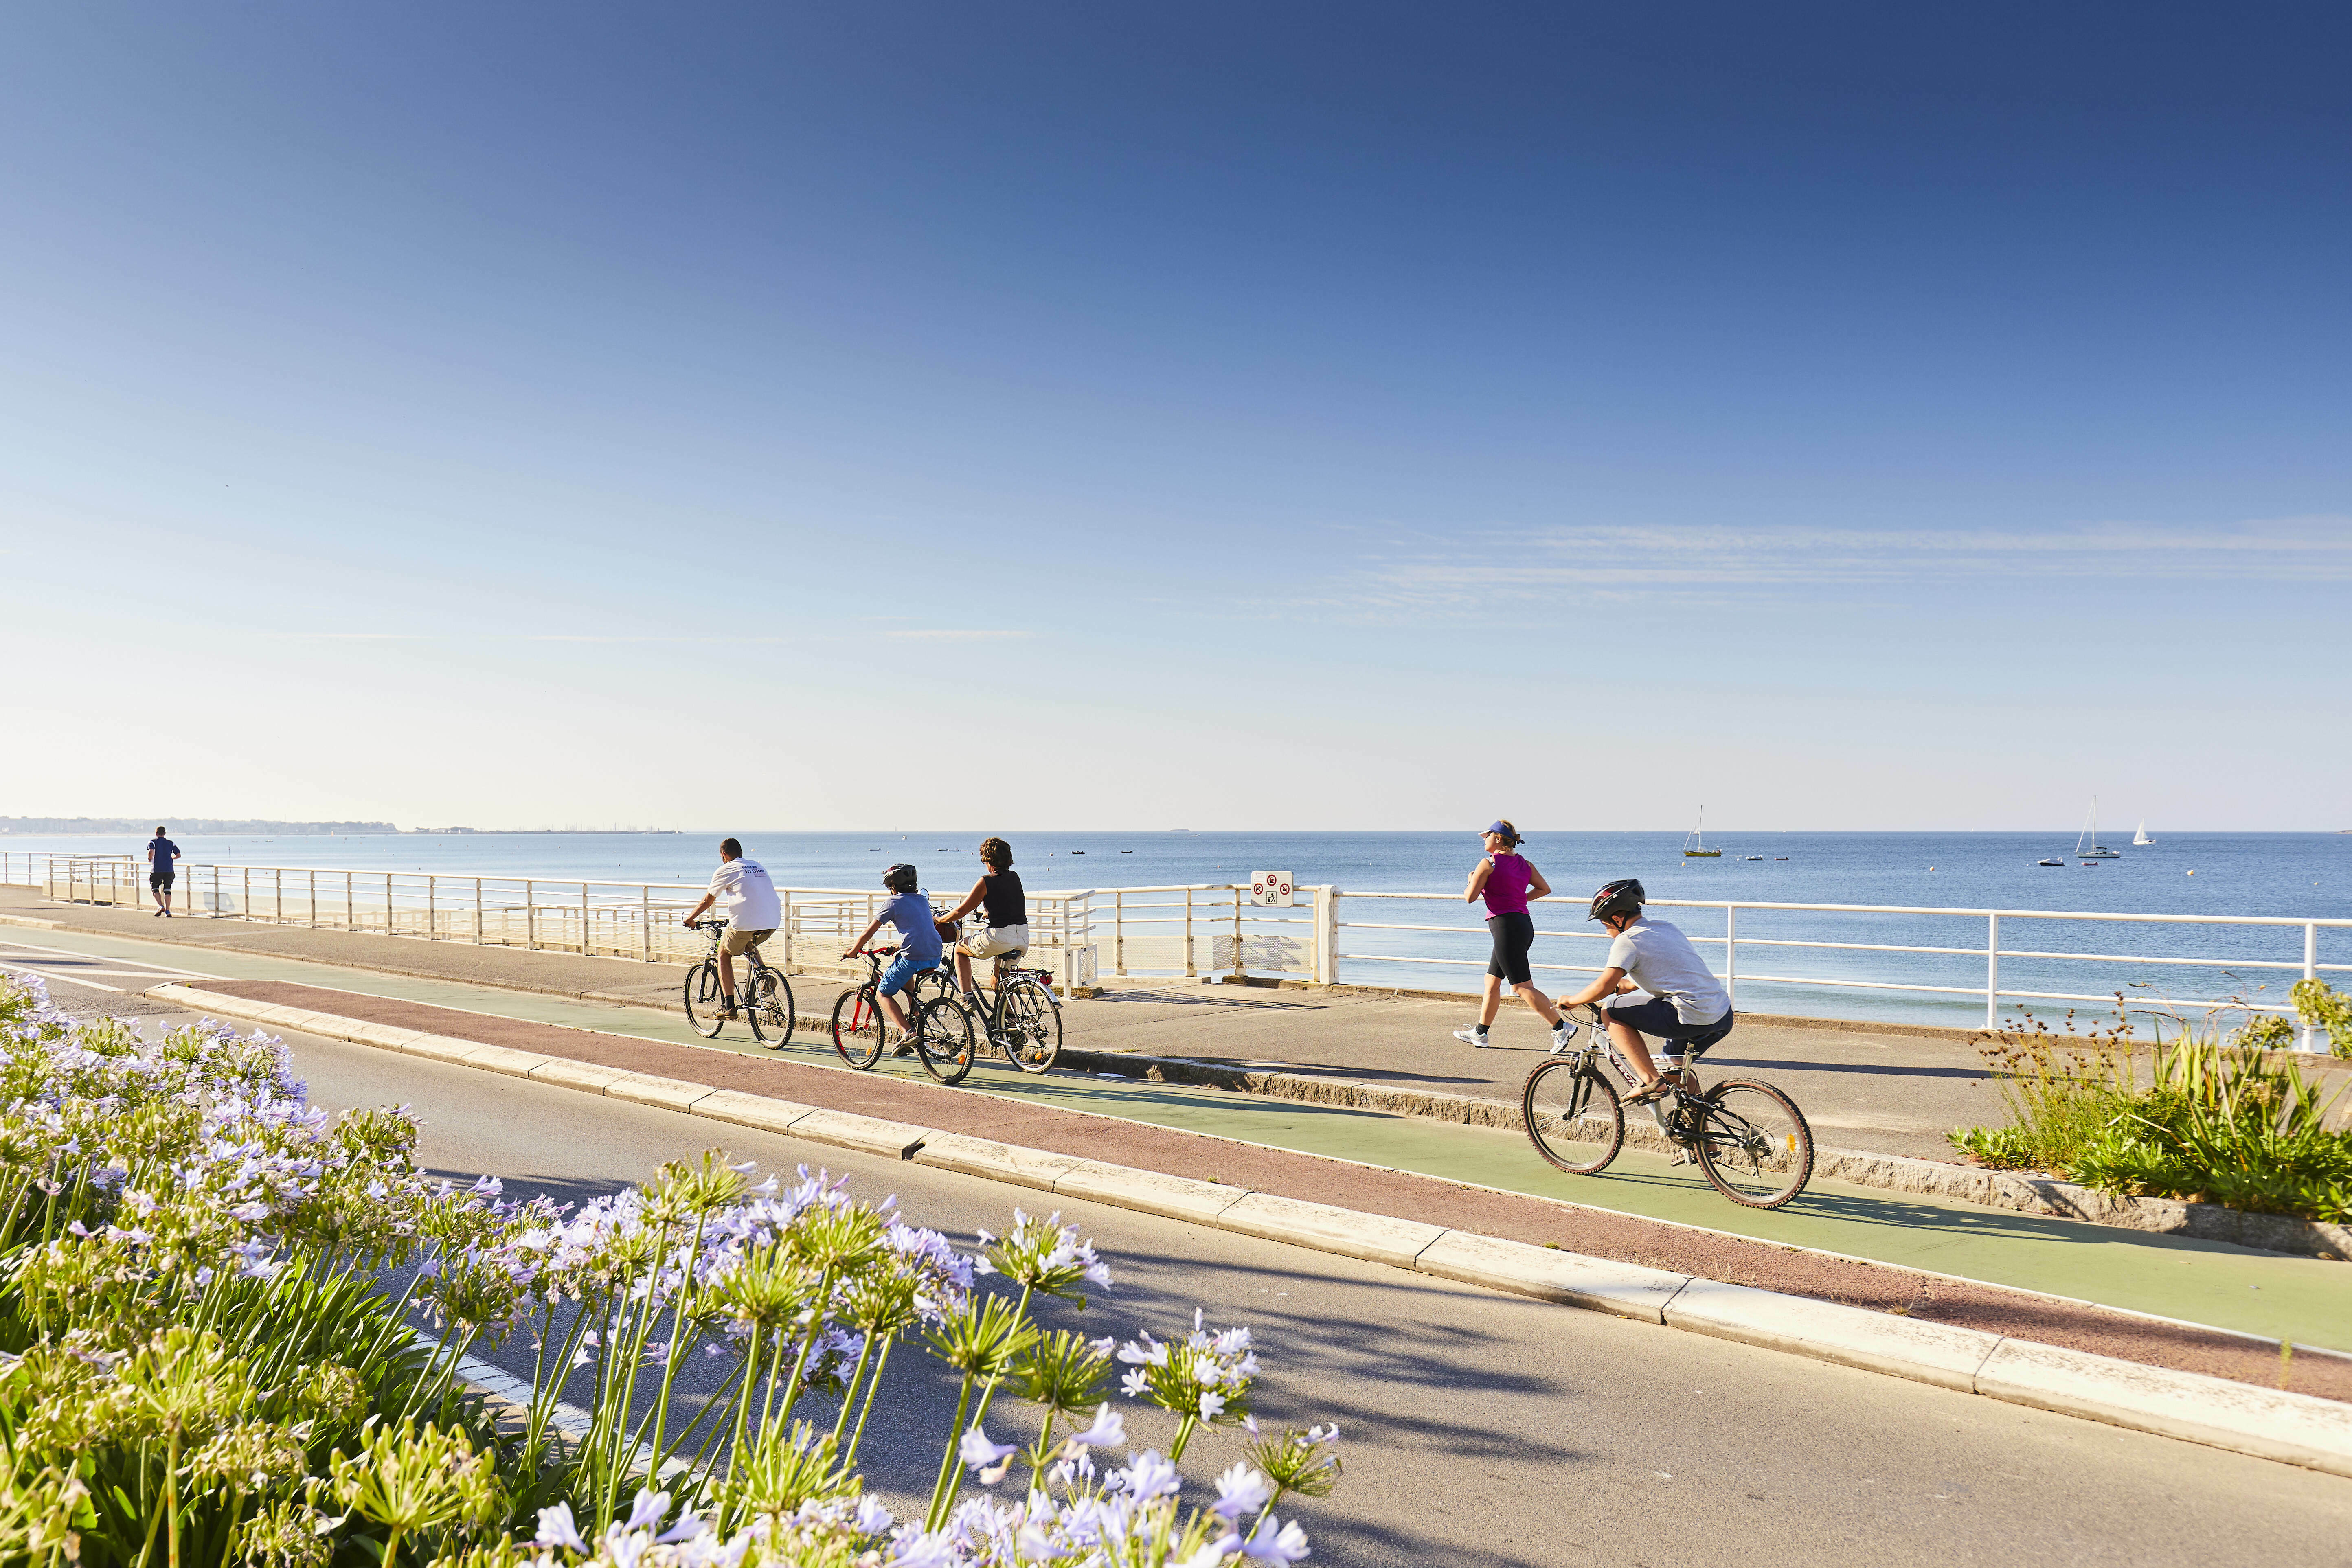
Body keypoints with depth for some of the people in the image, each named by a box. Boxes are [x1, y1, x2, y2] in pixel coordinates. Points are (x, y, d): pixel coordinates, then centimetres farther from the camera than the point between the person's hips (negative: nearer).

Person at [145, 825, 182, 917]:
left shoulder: (152, 842, 2)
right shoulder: (171, 843, 11)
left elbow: (151, 852, -18)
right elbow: (178, 855, 8)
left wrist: (150, 859, 2)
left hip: (157, 869, -2)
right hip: (169, 870, 2)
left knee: (155, 888, 12)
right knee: (167, 890, 6)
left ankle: (161, 906, -7)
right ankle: (168, 911, -3)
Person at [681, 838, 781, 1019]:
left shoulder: (725, 871, 7)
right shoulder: (758, 867, 24)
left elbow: (707, 901, 16)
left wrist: (690, 919, 33)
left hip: (745, 924, -6)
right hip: (773, 923, 6)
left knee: (724, 955, 19)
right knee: (749, 946, 36)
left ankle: (728, 1006, 10)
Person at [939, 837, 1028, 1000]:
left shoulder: (986, 882, -6)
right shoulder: (1015, 877, 12)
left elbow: (961, 911, -3)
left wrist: (939, 920, 14)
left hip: (1000, 937, -6)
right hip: (1024, 940, 6)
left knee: (960, 949, 19)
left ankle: (967, 996, 9)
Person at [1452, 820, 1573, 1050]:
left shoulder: (1489, 863, -9)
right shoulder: (1524, 863, 12)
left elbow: (1470, 897, -10)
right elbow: (1545, 889, 16)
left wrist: (1471, 882, 10)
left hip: (1505, 925, -9)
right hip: (1524, 924, 9)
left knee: (1523, 987, -7)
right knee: (1491, 982, 17)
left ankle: (1561, 1027, -13)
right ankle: (1480, 1033, 24)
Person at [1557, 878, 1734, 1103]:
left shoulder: (1628, 939, -8)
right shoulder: (1664, 927, 18)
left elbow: (1603, 987, -14)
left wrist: (1571, 1000, 3)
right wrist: (1618, 987, 34)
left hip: (1692, 1017, -9)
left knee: (1610, 1013, 0)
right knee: (1675, 1069, 31)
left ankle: (1651, 1081, -3)